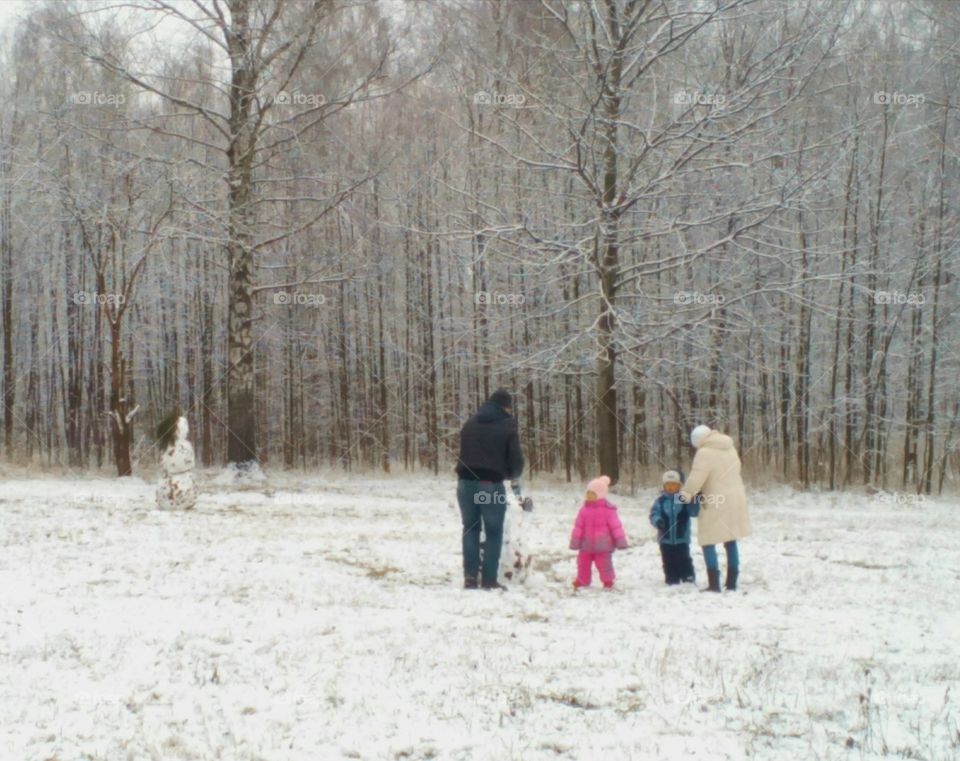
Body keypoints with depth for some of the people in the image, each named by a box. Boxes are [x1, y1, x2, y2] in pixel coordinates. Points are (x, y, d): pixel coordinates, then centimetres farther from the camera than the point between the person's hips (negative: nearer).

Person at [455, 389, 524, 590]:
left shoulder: (469, 424, 15)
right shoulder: (507, 427, 0)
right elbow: (516, 461, -2)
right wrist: (511, 475, 18)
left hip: (466, 482, 4)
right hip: (491, 485, -4)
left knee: (470, 528, 13)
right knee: (493, 532, 4)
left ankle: (470, 575, 5)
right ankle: (489, 579, 1)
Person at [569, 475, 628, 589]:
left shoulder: (608, 510, -9)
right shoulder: (584, 510, 1)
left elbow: (616, 526, -9)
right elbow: (578, 527, 2)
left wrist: (620, 541, -11)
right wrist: (575, 541, 0)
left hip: (602, 545, -4)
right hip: (586, 545, 4)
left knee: (604, 564, 2)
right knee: (583, 563, 12)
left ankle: (608, 582, 19)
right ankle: (581, 581, 28)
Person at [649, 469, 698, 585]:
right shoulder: (660, 501, -1)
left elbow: (694, 512, -10)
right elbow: (654, 514, -6)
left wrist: (695, 501, -28)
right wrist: (658, 521, -28)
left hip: (682, 538, -2)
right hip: (666, 538, 2)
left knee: (684, 560, 0)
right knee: (669, 562, 9)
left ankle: (689, 579, 11)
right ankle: (672, 580, 17)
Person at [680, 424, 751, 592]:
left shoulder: (704, 453, -15)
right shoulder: (730, 448, 10)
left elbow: (696, 477, -20)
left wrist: (687, 494, -6)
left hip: (715, 504, -8)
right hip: (735, 501, 8)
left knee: (708, 542, -1)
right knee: (731, 542, 14)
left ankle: (714, 583, -8)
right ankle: (732, 583, 17)